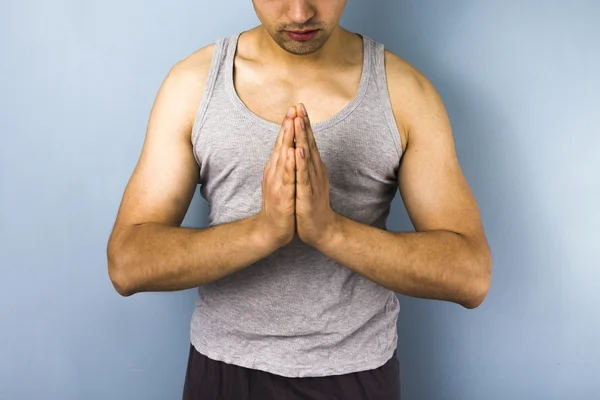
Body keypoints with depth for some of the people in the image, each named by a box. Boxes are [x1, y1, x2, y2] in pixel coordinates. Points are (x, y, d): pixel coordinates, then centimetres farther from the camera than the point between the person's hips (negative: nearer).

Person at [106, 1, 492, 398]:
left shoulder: (405, 90, -9)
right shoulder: (192, 81, -7)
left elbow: (471, 275, -13)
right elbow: (127, 263, -12)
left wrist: (331, 228, -27)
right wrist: (262, 229, -27)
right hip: (225, 367, 1)